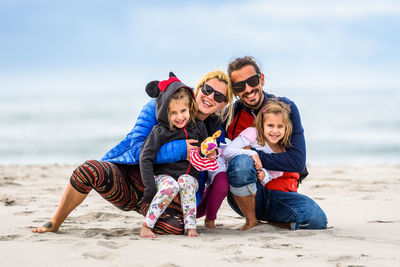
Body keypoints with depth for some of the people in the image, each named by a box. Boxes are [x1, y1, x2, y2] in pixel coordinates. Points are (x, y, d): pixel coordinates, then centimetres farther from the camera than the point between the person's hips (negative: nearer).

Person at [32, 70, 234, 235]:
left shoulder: (214, 130, 1)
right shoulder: (159, 107, -9)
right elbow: (138, 149, -20)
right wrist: (180, 150, -27)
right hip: (129, 178, -2)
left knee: (175, 226, -34)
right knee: (90, 170, -34)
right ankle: (54, 223, -10)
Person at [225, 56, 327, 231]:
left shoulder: (286, 108, -3)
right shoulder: (232, 114, -3)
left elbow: (298, 162, -11)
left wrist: (256, 156, -19)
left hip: (279, 193, 1)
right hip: (244, 195, -1)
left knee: (316, 219, -27)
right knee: (241, 162, -34)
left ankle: (270, 220, 3)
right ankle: (251, 221, -11)